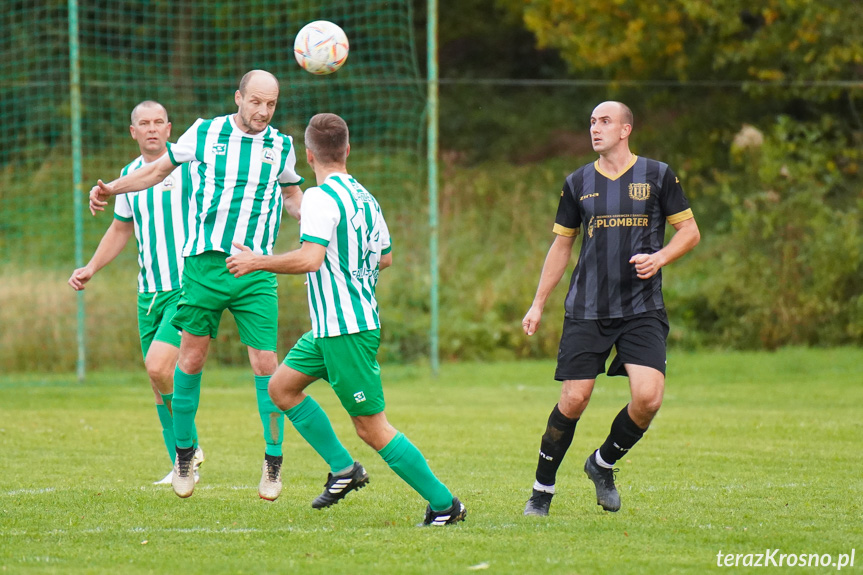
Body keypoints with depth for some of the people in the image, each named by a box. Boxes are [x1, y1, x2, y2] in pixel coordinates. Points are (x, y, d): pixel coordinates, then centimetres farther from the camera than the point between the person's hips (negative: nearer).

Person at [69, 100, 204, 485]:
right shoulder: (129, 174, 12)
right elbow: (121, 229, 25)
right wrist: (90, 269, 16)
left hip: (189, 287, -6)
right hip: (150, 291, 6)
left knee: (158, 366, -21)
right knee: (158, 381, 7)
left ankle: (191, 445, -2)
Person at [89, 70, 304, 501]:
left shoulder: (281, 147, 8)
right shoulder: (204, 134, 3)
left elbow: (291, 195, 25)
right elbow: (159, 169, 17)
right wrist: (112, 189, 8)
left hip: (256, 271, 0)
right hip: (204, 263, 0)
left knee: (265, 362, -7)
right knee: (191, 357, 2)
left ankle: (274, 460, 4)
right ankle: (184, 453, 18)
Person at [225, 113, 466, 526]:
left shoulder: (321, 197, -17)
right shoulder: (363, 197, 10)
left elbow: (310, 259, -28)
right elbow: (384, 257, 19)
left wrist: (257, 262, -16)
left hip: (346, 329, -9)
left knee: (371, 427, -5)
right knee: (281, 387, 17)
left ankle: (444, 503, -2)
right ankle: (343, 469, 16)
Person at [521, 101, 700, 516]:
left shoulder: (658, 175, 3)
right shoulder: (578, 183, 8)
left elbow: (689, 231, 8)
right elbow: (562, 245, 16)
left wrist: (659, 258, -11)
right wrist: (538, 304, 13)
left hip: (642, 310, -1)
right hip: (586, 310, 1)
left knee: (648, 397, -16)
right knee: (573, 401, -6)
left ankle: (603, 464, 12)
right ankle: (542, 489, 12)